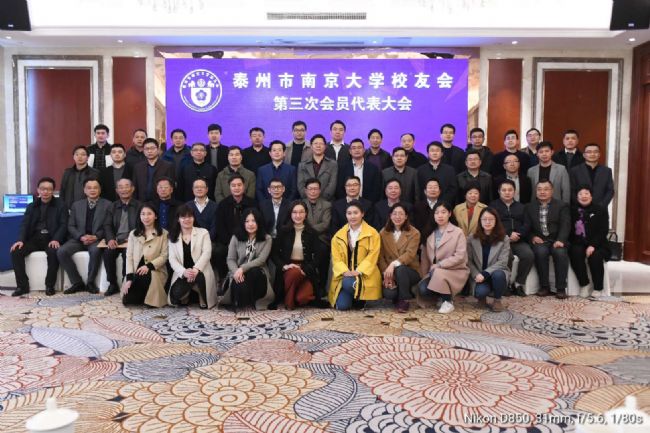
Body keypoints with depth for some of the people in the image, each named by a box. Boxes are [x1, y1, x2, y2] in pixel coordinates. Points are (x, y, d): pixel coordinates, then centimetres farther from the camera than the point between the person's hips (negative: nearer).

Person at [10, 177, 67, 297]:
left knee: (53, 252, -35)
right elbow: (24, 224, 7)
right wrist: (21, 240, -12)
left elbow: (63, 224, -4)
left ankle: (50, 285, -18)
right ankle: (22, 285, -11)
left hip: (51, 239, -4)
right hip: (34, 238, 4)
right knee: (16, 251, -21)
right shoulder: (31, 206, 16)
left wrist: (56, 240, -22)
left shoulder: (60, 205, 5)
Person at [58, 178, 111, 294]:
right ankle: (77, 283, -11)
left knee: (95, 250, -36)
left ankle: (90, 282, -17)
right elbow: (71, 226, 9)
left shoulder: (107, 205, 5)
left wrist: (96, 237, -16)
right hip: (79, 238, 4)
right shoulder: (76, 205, 14)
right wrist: (81, 237, -10)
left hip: (97, 239, -4)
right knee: (61, 251, -23)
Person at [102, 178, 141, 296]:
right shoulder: (112, 206, 18)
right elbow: (107, 225, 8)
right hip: (116, 240, 3)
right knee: (108, 253, -27)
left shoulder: (139, 206, 7)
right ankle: (113, 284, -11)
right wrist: (110, 239, -12)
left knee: (128, 253, -33)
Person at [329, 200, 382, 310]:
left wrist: (358, 271, -20)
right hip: (345, 275, 2)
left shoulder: (372, 234, 1)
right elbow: (336, 258, 2)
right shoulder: (339, 235, 9)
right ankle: (353, 298, 16)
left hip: (364, 275, -2)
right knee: (342, 306, -19)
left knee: (349, 283, -34)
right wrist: (345, 271, -17)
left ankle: (360, 300, -3)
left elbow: (372, 256, -7)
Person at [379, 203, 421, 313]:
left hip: (410, 271, -1)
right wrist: (386, 274, -17)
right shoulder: (383, 233, 6)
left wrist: (394, 264, -33)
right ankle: (397, 298, 11)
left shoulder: (414, 233, -3)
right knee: (388, 293, -29)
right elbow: (380, 256, -2)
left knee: (400, 269, -36)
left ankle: (404, 300, -13)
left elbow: (410, 254, -17)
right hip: (390, 272, 1)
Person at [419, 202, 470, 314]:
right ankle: (444, 295, 6)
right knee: (422, 288, -25)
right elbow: (425, 256, 10)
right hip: (435, 272, 4)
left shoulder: (458, 232, -4)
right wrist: (423, 275, 3)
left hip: (456, 271, -4)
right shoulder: (429, 233, 11)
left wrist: (439, 265, -19)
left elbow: (460, 256, -15)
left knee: (438, 273, -36)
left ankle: (448, 301, -11)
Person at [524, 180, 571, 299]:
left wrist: (560, 240, -21)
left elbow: (565, 225, -4)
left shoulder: (562, 206, 10)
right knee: (541, 251, -32)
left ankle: (561, 288, -21)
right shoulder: (529, 207, 15)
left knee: (560, 252, -33)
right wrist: (533, 237, -12)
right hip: (539, 241, 1)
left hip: (556, 240, -1)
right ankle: (544, 286, -18)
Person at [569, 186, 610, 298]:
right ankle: (583, 284, -15)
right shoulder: (572, 210, 8)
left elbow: (603, 231, -6)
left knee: (595, 257, -31)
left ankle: (598, 288, -11)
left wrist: (593, 245, -20)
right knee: (576, 253, -31)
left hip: (597, 245, -1)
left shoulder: (601, 210, 3)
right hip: (578, 244, 1)